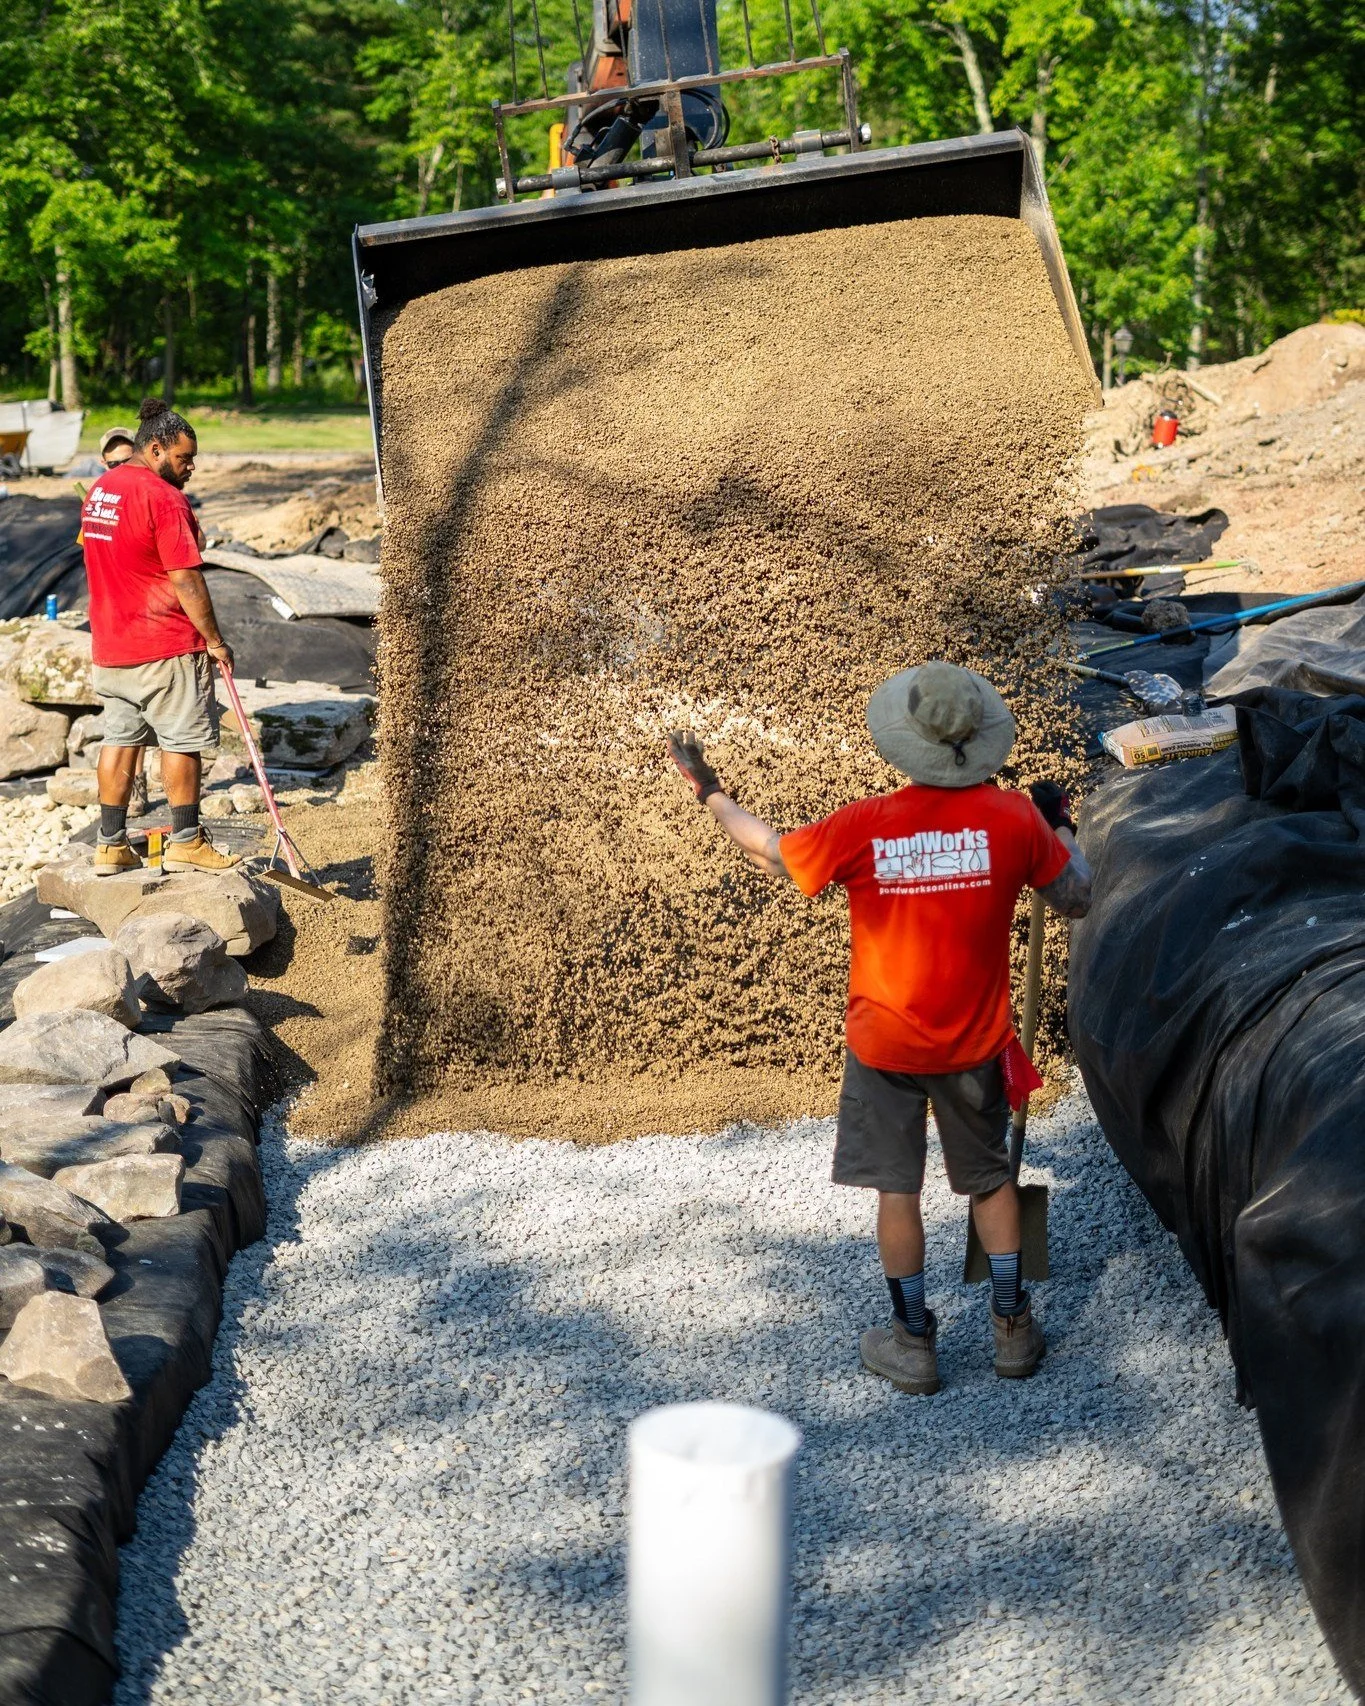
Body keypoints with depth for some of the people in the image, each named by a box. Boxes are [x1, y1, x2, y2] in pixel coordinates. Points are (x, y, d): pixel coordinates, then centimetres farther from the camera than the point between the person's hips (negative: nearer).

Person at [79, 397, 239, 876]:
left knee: (119, 738, 11)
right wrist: (214, 640, -11)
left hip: (110, 645, 8)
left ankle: (111, 845, 12)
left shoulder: (97, 492, 11)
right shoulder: (164, 498, -16)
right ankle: (185, 843, 8)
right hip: (166, 648, -8)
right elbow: (186, 581, -18)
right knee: (180, 741, 2)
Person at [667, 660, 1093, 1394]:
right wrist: (1059, 823, 16)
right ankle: (1012, 1329, 26)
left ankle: (913, 1342, 21)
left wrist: (711, 794, 14)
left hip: (885, 1045, -1)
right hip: (974, 1043, 2)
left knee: (896, 1188, 11)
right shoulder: (1013, 817, -15)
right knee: (990, 1179, 19)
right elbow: (1076, 898, -1)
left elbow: (775, 854, 0)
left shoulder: (863, 826, -17)